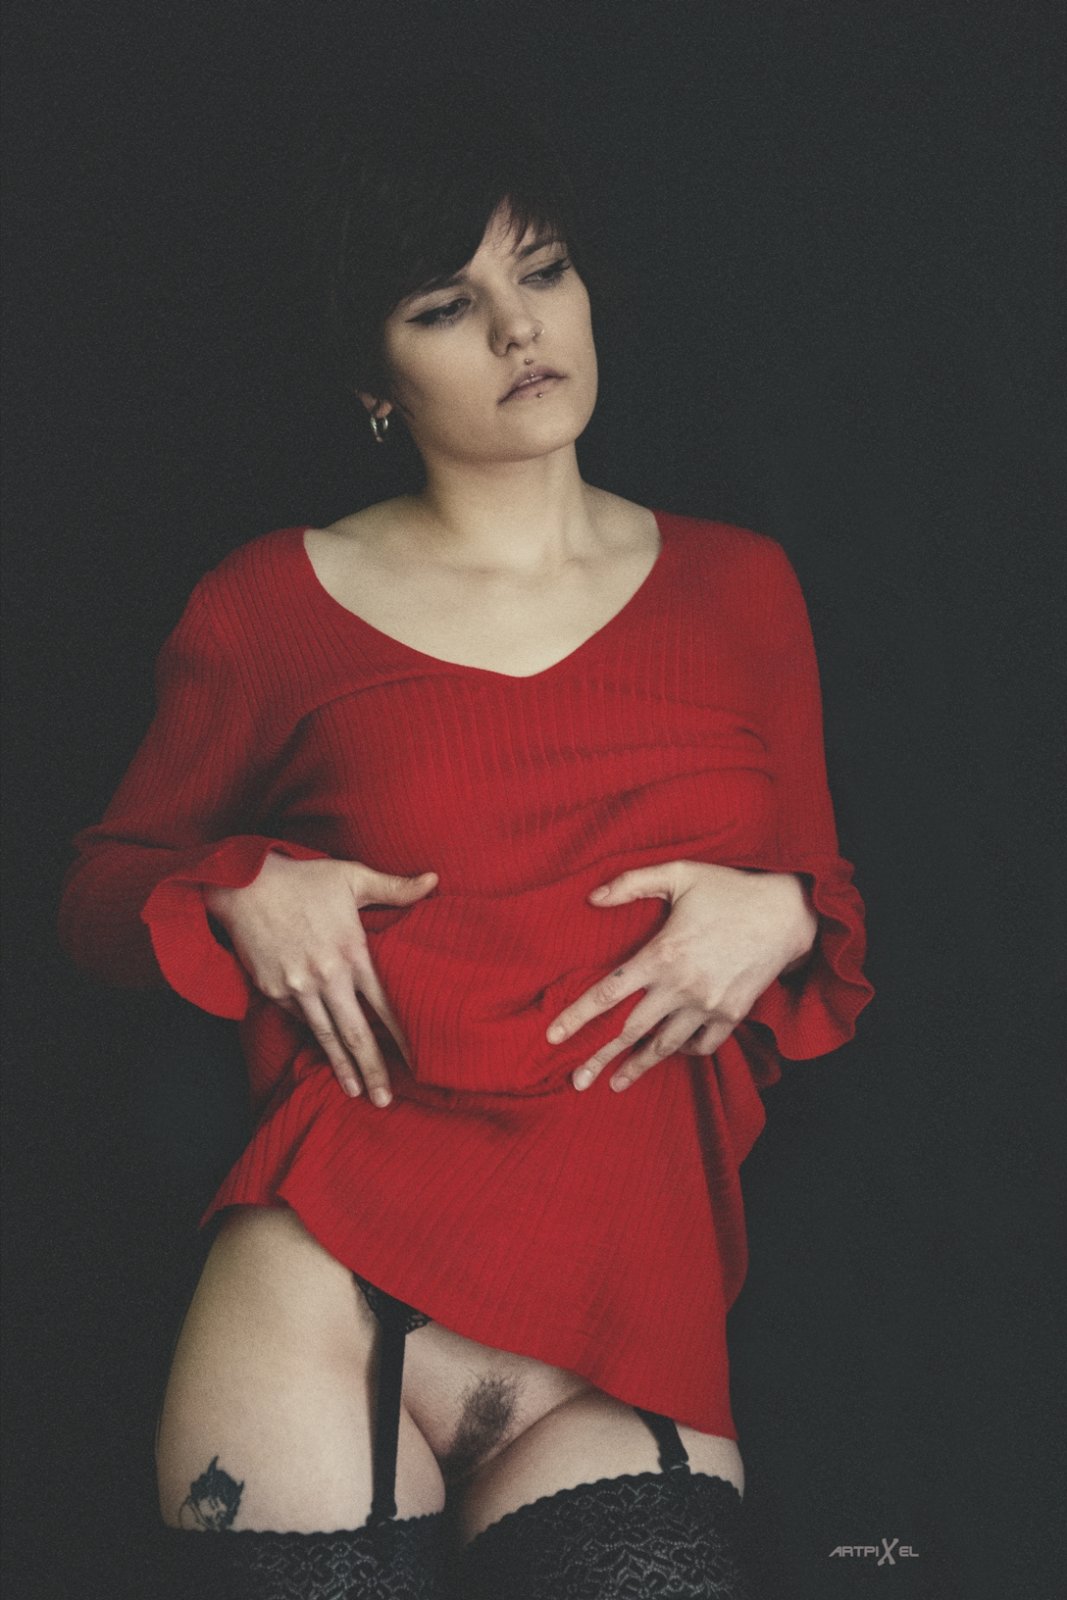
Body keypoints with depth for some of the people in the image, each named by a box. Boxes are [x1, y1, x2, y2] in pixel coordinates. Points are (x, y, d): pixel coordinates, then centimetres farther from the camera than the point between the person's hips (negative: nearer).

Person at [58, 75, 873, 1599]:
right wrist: (240, 893, 0)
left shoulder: (739, 587, 15)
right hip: (330, 1271, 0)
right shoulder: (273, 605, 10)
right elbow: (101, 883, 19)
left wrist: (777, 915, -1)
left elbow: (833, 906, 21)